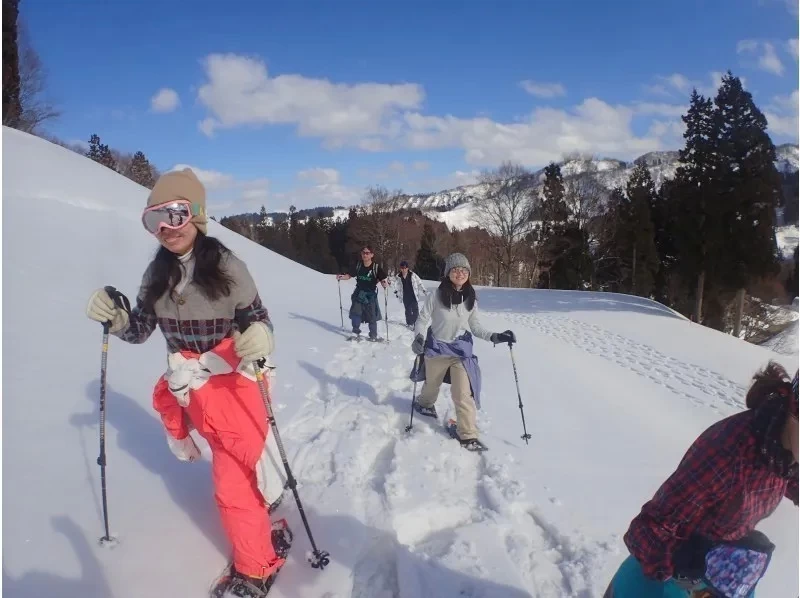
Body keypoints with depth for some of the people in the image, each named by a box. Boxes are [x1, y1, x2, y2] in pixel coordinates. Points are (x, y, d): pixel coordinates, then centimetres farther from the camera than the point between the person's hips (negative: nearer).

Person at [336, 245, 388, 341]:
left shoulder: (376, 267, -12)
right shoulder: (358, 266, -2)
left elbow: (383, 279, -9)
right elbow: (349, 275, 4)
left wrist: (384, 283, -31)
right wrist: (341, 277, -13)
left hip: (370, 295, -2)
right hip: (359, 293, 3)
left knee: (372, 316, 4)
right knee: (355, 314, -5)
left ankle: (373, 336, 18)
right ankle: (356, 333, 12)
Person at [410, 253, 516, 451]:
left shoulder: (471, 298, -6)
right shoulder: (436, 296, -15)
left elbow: (475, 326, 1)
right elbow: (422, 319, -6)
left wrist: (494, 336, -13)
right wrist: (418, 337, -24)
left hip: (462, 350, 1)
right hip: (436, 348, -1)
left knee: (463, 393, -10)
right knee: (432, 385, 23)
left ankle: (468, 435, 0)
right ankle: (425, 404, 57)